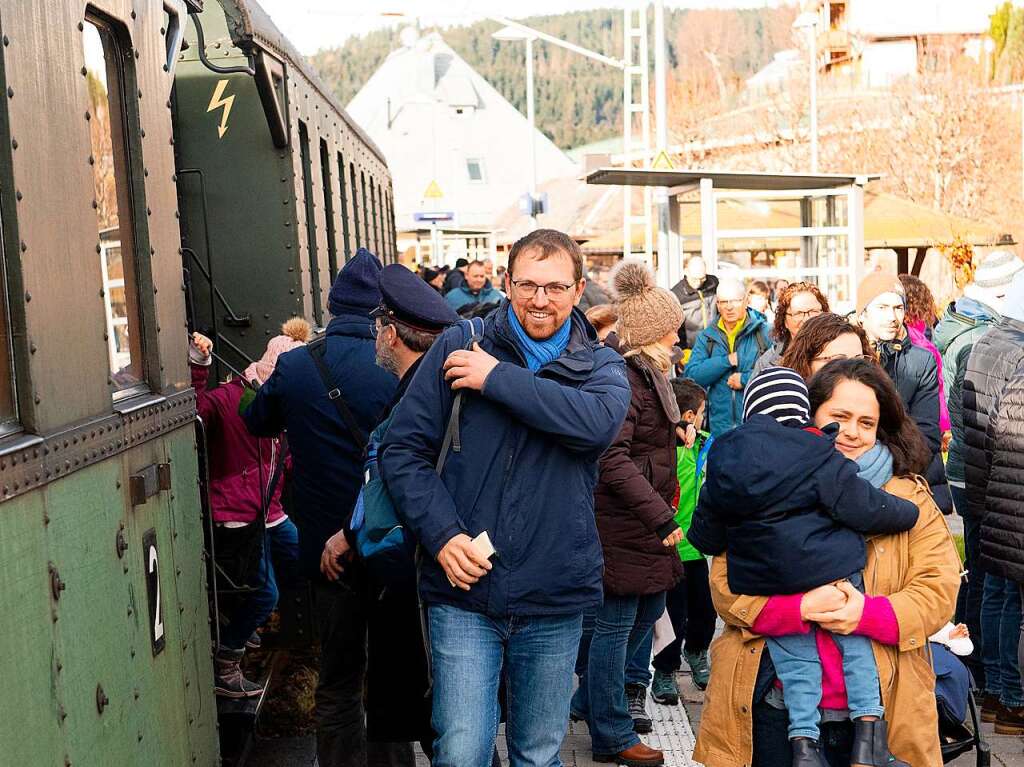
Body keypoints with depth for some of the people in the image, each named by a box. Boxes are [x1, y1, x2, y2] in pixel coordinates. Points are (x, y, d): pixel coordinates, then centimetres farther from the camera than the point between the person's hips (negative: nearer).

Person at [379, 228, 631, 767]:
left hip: (555, 600, 2)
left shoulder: (602, 366, 4)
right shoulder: (459, 345, 1)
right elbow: (402, 448, -1)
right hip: (463, 591, -1)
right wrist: (441, 534, -14)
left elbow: (599, 423, -20)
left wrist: (497, 378, -18)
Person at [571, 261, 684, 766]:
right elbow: (612, 459, -26)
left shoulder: (643, 371, 14)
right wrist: (660, 516, -26)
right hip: (621, 519, -11)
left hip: (645, 515, 11)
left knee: (648, 608, 19)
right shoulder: (619, 377, -20)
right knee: (615, 622, 0)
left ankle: (591, 698, 34)